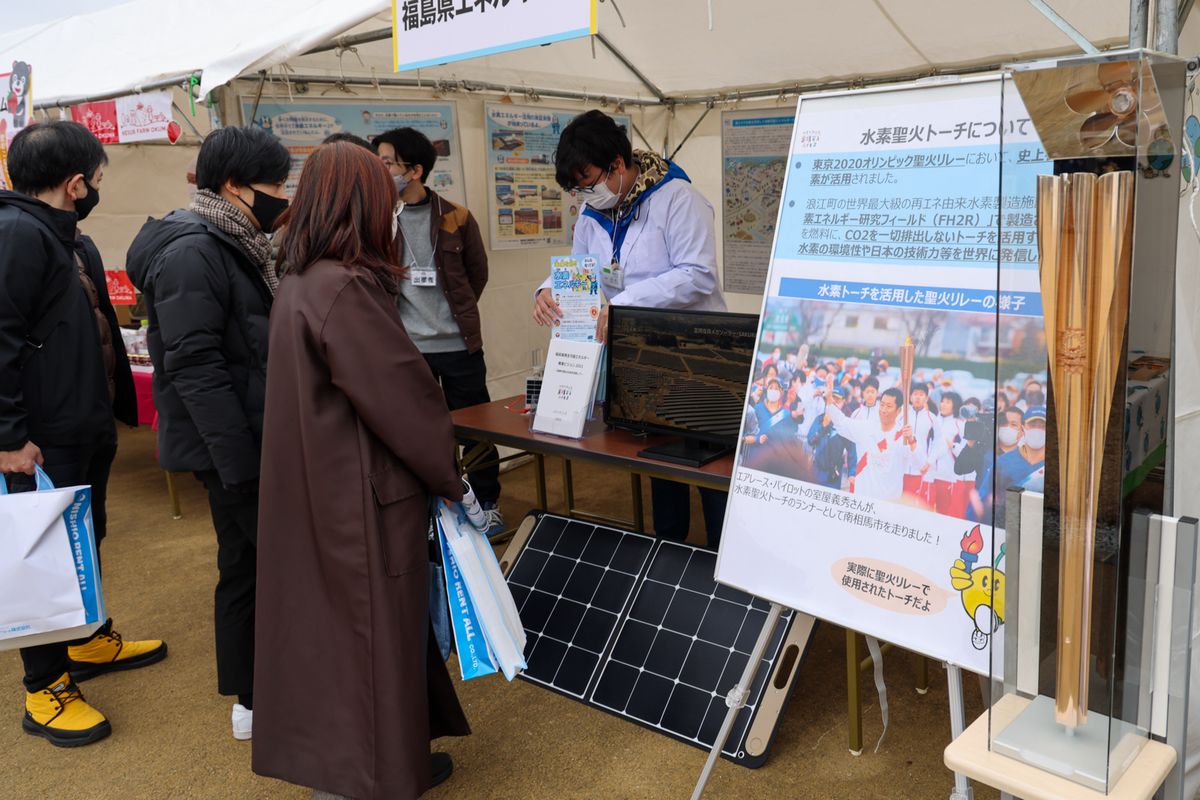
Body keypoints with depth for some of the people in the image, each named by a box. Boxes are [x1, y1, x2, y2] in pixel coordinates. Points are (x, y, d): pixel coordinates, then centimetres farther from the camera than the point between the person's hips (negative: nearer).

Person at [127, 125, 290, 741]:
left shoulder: (232, 245, 12)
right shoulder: (192, 253, -18)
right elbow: (195, 367, -24)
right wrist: (239, 462, -23)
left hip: (251, 438, 9)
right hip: (230, 446, -9)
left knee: (247, 563, 16)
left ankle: (252, 694, 30)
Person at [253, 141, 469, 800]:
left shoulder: (296, 286, 5)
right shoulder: (346, 289, -23)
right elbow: (404, 396, -19)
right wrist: (448, 475, -4)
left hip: (311, 490, 9)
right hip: (365, 497, -9)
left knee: (328, 618, 20)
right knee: (378, 628, 7)